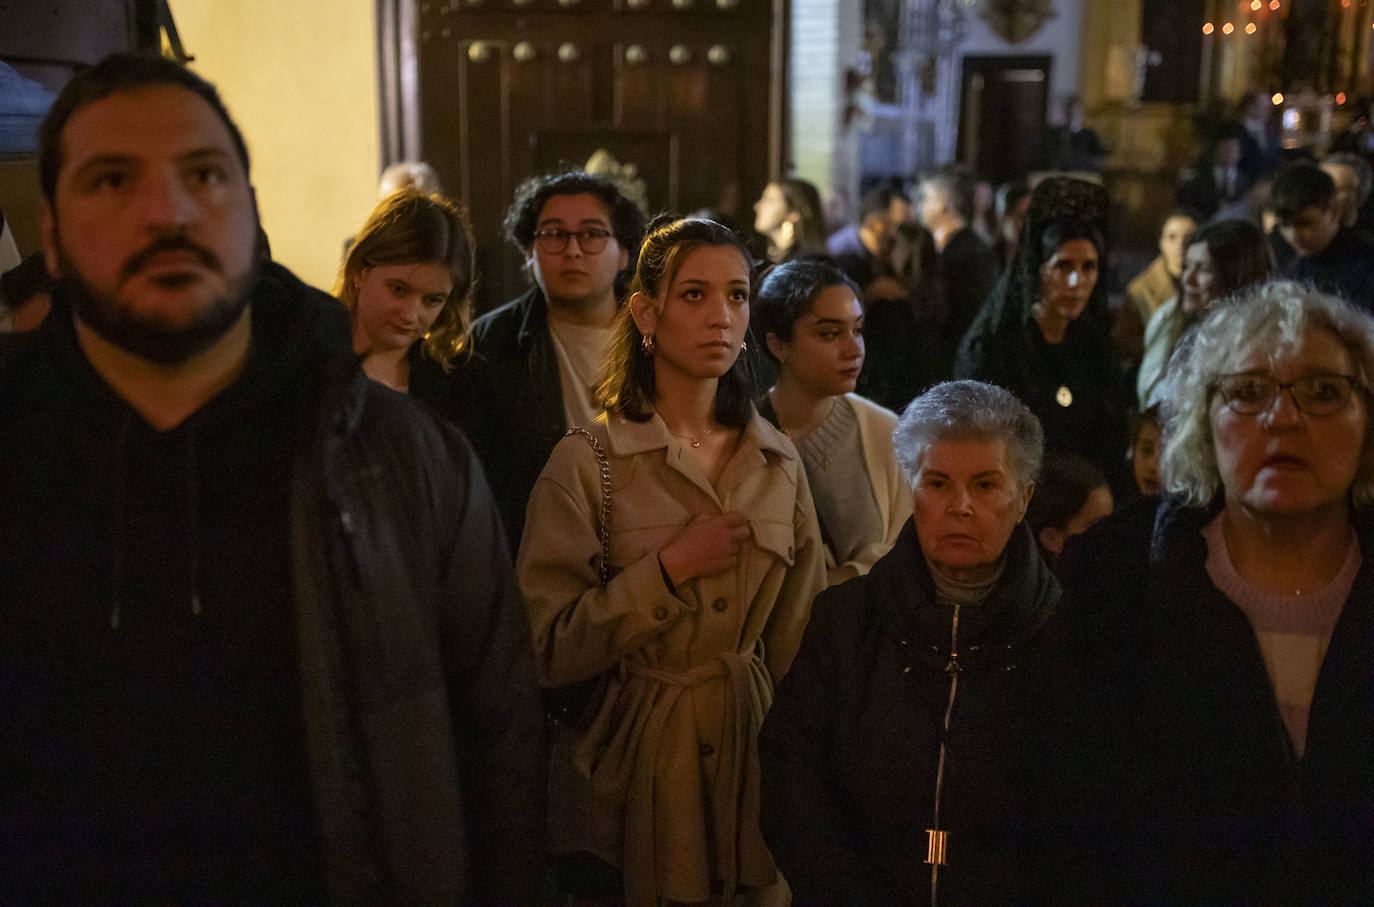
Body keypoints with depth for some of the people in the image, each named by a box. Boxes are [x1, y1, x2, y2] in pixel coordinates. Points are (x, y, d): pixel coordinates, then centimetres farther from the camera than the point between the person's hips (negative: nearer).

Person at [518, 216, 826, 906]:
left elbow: (801, 638, 9)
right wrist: (669, 569, -19)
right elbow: (547, 652, -15)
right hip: (632, 771, -4)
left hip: (755, 761, 4)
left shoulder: (779, 463, 3)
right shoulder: (587, 463, -11)